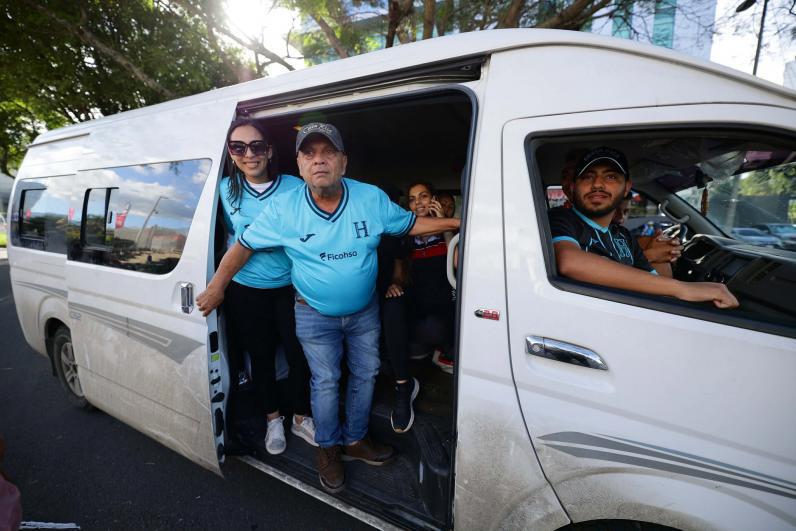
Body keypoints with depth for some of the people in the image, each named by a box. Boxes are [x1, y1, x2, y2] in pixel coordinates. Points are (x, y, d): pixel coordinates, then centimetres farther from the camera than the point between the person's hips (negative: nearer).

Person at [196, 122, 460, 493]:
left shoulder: (372, 198, -12)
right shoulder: (283, 208, -16)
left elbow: (411, 224, 0)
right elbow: (244, 245, -6)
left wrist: (456, 222, -7)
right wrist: (216, 287, -6)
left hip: (365, 311, 3)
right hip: (316, 316, -2)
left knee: (365, 375, 15)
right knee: (325, 382, 8)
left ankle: (354, 440, 38)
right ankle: (328, 448, 33)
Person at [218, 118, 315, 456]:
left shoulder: (294, 187, -8)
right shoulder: (226, 188, 0)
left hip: (290, 287, -1)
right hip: (246, 291, 2)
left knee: (299, 355, 6)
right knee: (261, 356, 14)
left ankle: (301, 418, 30)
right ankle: (273, 419, 36)